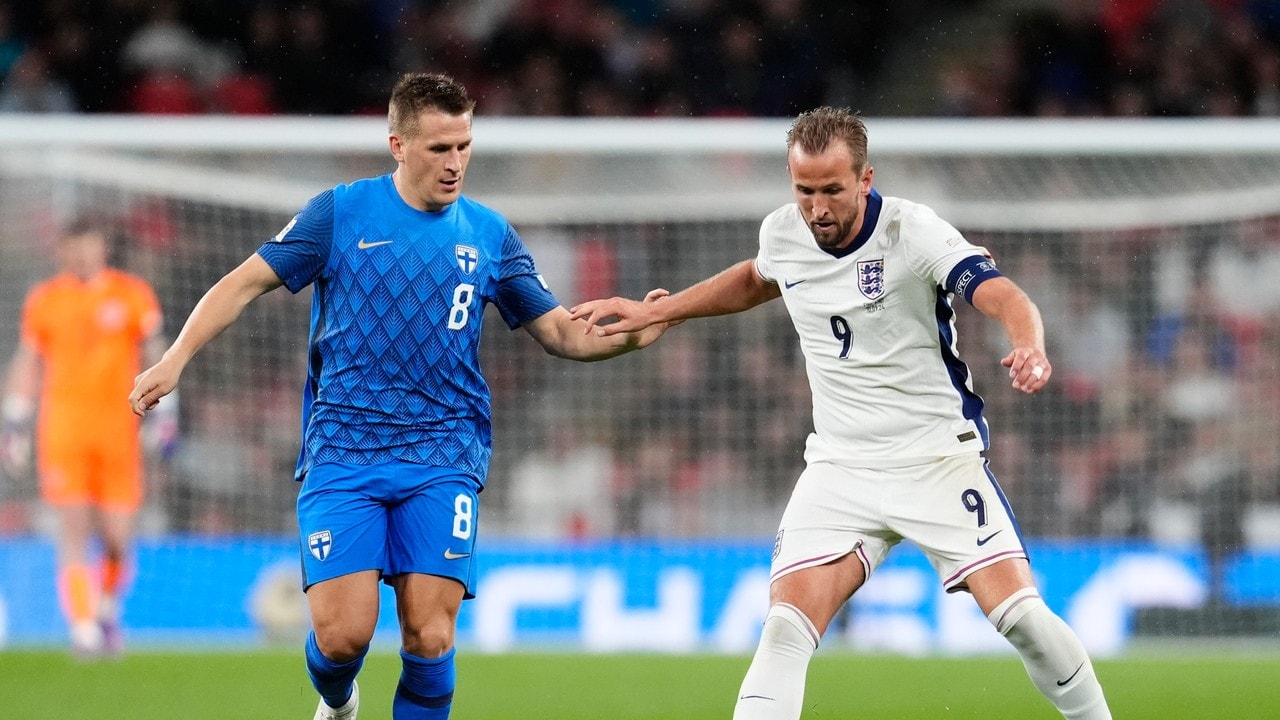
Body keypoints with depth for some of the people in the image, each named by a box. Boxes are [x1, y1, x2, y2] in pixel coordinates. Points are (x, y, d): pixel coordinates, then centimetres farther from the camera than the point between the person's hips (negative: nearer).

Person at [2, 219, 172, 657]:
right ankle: (83, 626, -12)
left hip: (117, 430, 0)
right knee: (74, 532, -12)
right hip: (62, 432, 0)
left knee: (118, 541, 0)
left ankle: (107, 611, 27)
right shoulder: (44, 301, 9)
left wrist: (164, 412, 2)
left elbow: (154, 355, 11)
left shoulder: (133, 295, 6)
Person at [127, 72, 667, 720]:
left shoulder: (489, 234, 9)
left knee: (430, 636, -12)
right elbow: (246, 282, 4)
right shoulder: (340, 212, 2)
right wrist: (175, 360, -7)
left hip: (442, 456, 2)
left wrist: (629, 336, -6)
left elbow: (559, 332, 13)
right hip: (341, 448, -1)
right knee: (342, 634, -11)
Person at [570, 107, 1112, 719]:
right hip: (839, 469, 4)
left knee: (1022, 616, -14)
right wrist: (654, 312, 24)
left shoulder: (913, 231, -16)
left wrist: (1029, 349, -51)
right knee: (785, 631, -14)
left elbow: (1003, 297, -30)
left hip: (939, 457, -3)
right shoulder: (782, 233, -1)